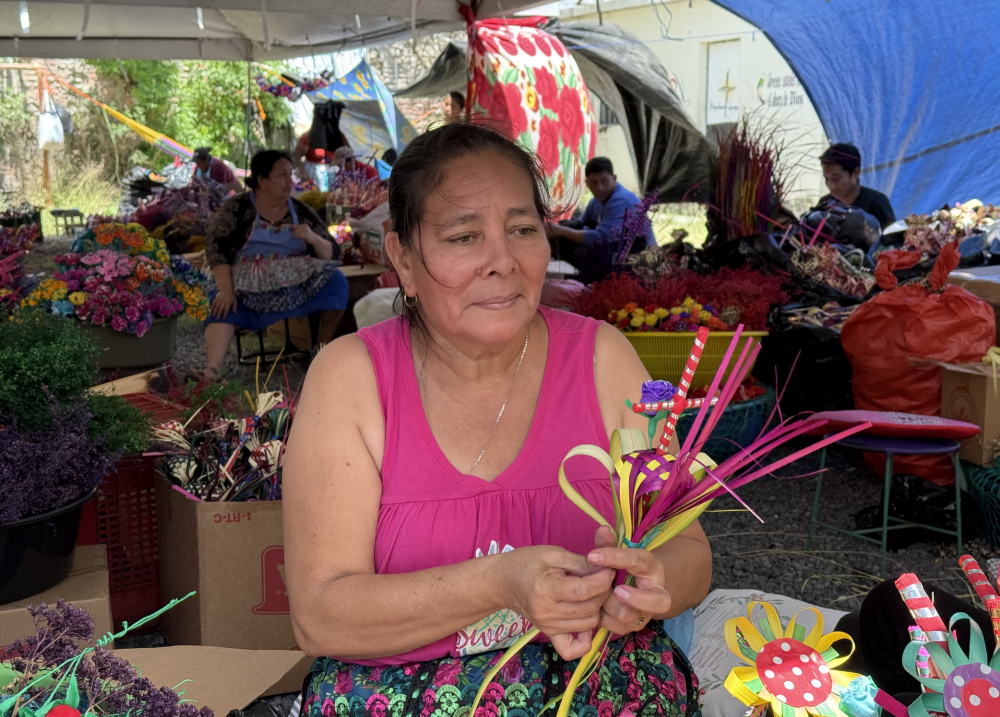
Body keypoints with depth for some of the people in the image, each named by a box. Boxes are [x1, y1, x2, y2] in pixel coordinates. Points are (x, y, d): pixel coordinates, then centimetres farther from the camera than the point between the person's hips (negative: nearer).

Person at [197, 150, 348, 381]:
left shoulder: (300, 212, 9)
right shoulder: (237, 208, 2)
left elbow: (332, 254, 9)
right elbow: (216, 246, -9)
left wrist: (312, 238, -14)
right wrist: (226, 289, -23)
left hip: (298, 285, 2)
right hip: (248, 288, -2)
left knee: (335, 281, -22)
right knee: (221, 307, -31)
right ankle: (212, 370, -51)